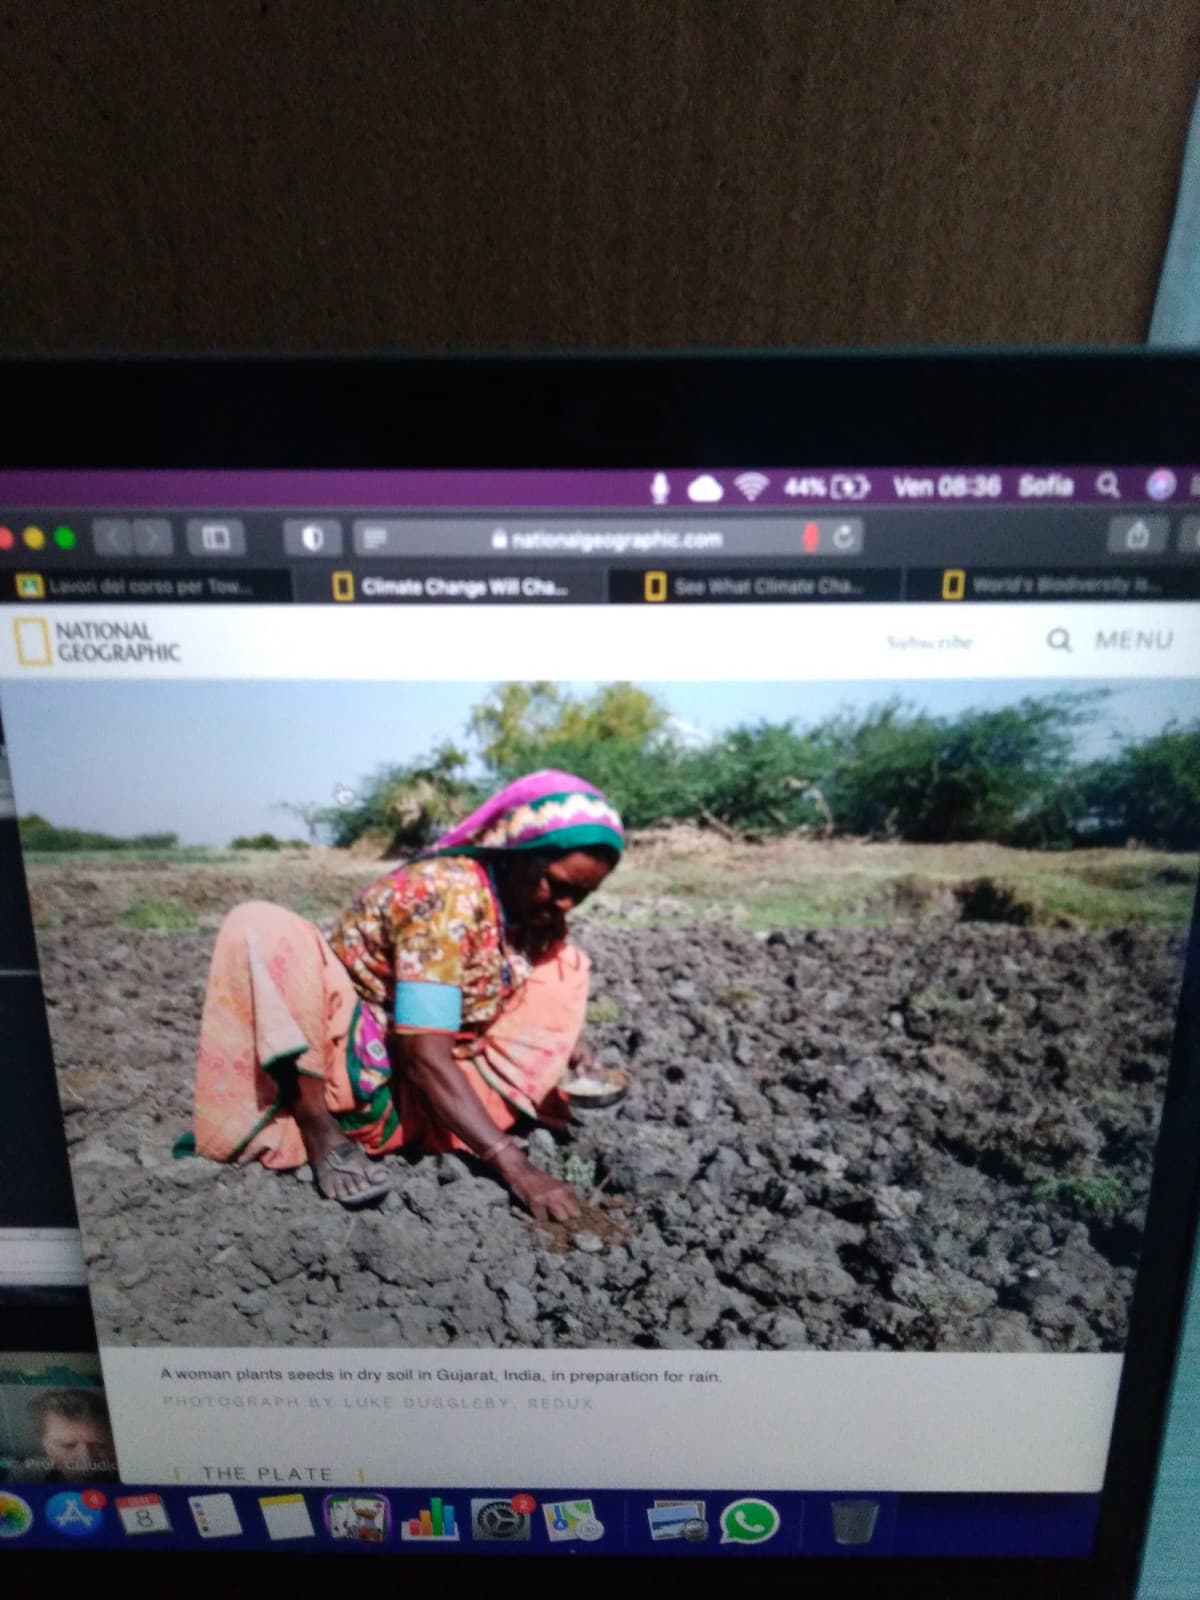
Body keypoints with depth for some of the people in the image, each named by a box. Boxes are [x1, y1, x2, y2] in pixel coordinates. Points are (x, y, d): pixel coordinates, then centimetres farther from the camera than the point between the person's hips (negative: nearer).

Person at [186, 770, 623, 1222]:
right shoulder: (447, 894, -25)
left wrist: (562, 1043, -10)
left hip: (423, 1096, 7)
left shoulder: (537, 906, -4)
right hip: (351, 1077, -6)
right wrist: (512, 1165, -33)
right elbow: (426, 1056, -29)